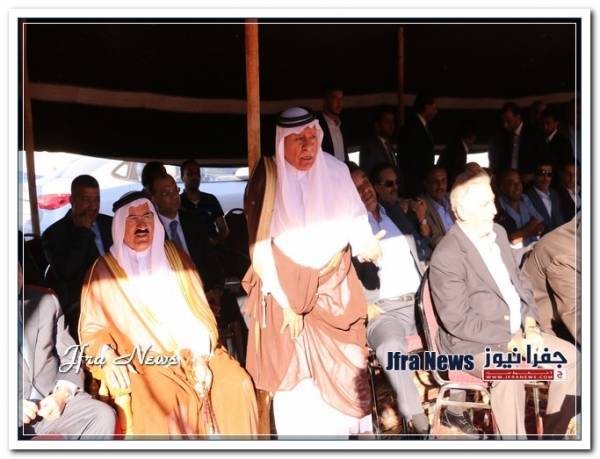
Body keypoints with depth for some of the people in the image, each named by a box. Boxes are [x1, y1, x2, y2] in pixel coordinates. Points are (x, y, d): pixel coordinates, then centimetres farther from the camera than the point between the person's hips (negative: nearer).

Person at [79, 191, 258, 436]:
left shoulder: (174, 255, 14)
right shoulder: (104, 269, 8)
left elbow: (199, 310, 8)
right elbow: (93, 328, 4)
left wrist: (200, 356, -8)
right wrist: (107, 356, -18)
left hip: (192, 351, 3)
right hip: (143, 361, -3)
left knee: (237, 384, -21)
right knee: (161, 404, -33)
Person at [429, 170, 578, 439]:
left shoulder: (498, 233, 6)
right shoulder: (446, 257, -21)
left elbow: (520, 282, 14)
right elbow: (457, 321, -22)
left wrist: (530, 324, -3)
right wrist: (511, 340, -21)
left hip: (516, 330, 9)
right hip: (471, 342, -8)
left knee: (569, 355, -2)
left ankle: (554, 432, 12)